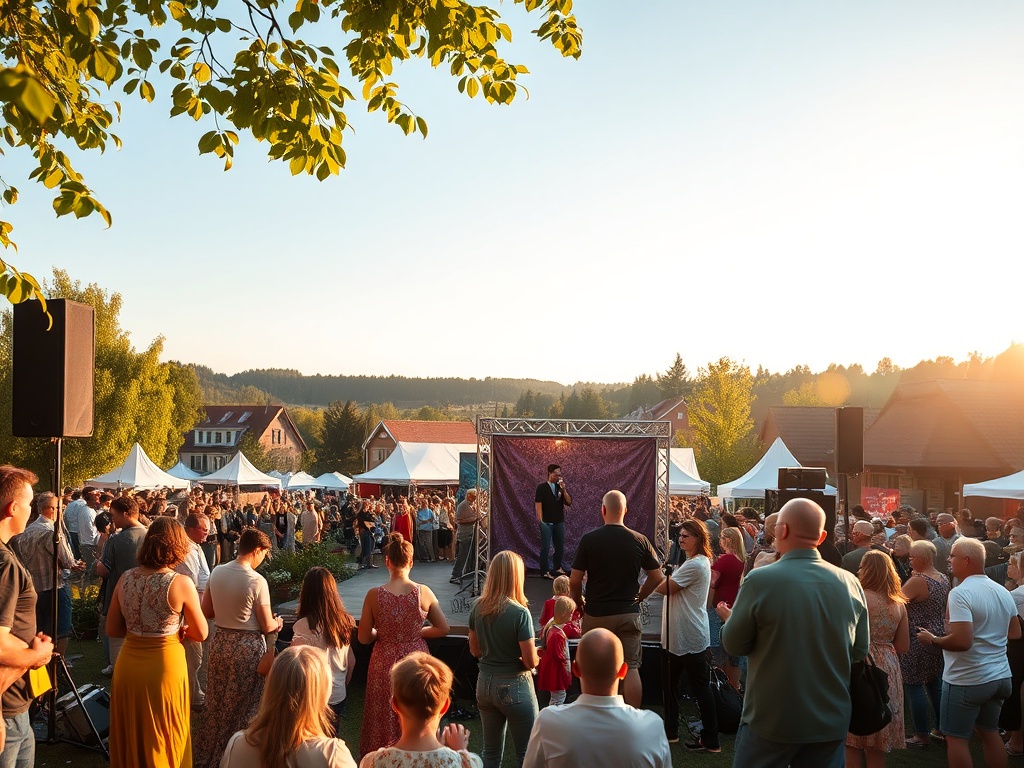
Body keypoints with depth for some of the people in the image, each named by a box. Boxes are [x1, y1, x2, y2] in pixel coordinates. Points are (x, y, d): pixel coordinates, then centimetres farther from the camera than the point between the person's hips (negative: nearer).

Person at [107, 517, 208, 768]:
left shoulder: (126, 578, -3)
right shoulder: (181, 583, -15)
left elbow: (112, 630, 6)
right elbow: (201, 634, -6)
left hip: (128, 664, 4)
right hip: (164, 665, -4)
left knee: (130, 737, 22)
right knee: (162, 740, 14)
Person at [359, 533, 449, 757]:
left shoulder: (374, 595, -14)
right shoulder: (423, 592, -12)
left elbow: (364, 638, -6)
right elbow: (443, 628, -3)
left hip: (385, 663, 0)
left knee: (385, 719, 17)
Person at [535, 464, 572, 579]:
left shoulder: (560, 488, 10)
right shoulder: (542, 487, -3)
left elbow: (569, 502, 1)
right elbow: (538, 504, -7)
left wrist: (564, 490, -11)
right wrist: (540, 520, -13)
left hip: (559, 522, 5)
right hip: (546, 522, -5)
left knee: (560, 547, 11)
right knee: (545, 548, -5)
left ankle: (557, 568, 27)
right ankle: (544, 572, -1)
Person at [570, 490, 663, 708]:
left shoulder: (589, 540, -9)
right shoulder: (640, 541, -3)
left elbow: (574, 580, -8)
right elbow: (657, 577, 3)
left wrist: (579, 603, 9)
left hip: (596, 614, -1)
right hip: (629, 614, 1)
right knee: (631, 668, 6)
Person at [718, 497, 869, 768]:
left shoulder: (760, 580, -18)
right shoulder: (850, 583, -5)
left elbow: (734, 644, -6)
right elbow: (859, 651, 7)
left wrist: (730, 620, 15)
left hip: (771, 720, -3)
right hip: (831, 723, 4)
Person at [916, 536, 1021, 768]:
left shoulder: (961, 593, -20)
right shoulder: (1003, 591, 6)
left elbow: (962, 641, -29)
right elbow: (1015, 633, 18)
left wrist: (932, 640, -13)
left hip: (967, 680, -8)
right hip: (1000, 677, 8)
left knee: (956, 738, 4)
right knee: (990, 732, 20)